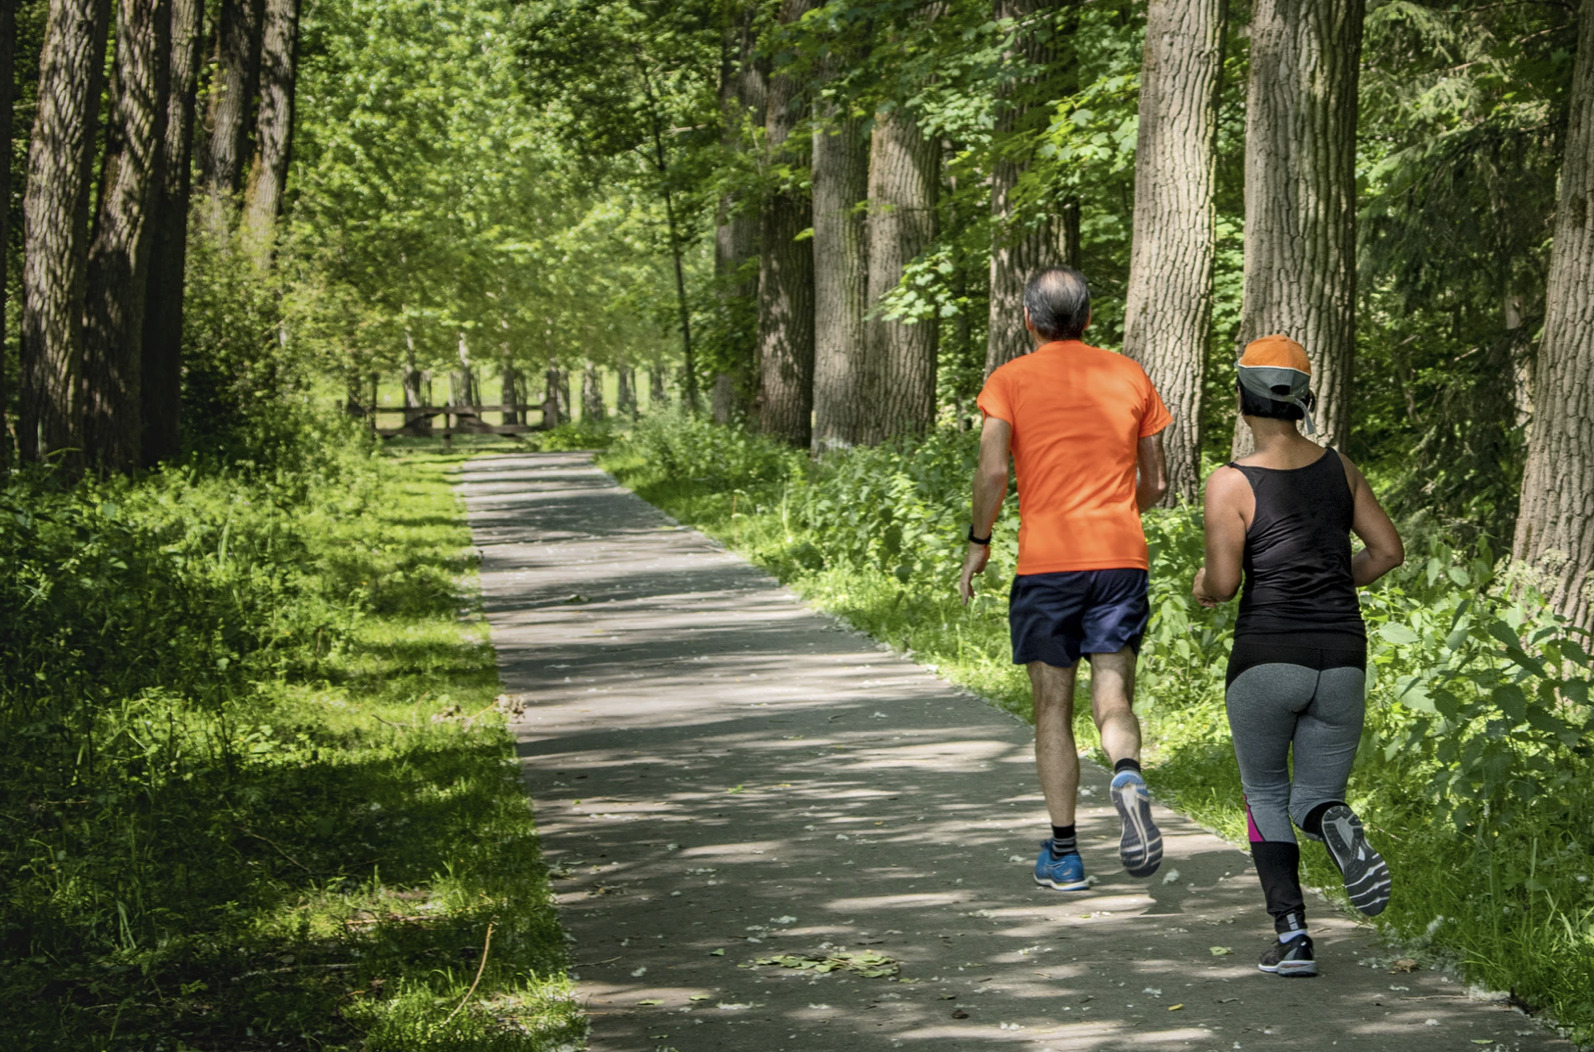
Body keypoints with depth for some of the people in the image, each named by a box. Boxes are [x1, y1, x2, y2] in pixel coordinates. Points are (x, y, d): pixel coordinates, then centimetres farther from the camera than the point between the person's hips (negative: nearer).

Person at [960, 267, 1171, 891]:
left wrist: (977, 544, 2)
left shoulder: (1010, 381, 1)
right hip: (1121, 558, 2)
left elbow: (993, 471, -11)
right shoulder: (1128, 376, 11)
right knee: (1113, 701, 2)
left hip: (1046, 561, -2)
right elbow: (1155, 483, 12)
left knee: (1053, 709, 8)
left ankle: (1063, 854, 8)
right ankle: (1128, 777, -31)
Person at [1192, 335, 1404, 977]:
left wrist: (1202, 586, 11)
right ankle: (1335, 825, -24)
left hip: (1265, 659, -3)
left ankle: (1291, 934, 1)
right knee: (1313, 800, 15)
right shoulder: (1337, 468, 7)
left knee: (1265, 797, 18)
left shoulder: (1231, 484, -8)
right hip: (1341, 659, 3)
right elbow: (1388, 550, 11)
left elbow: (1222, 583, -12)